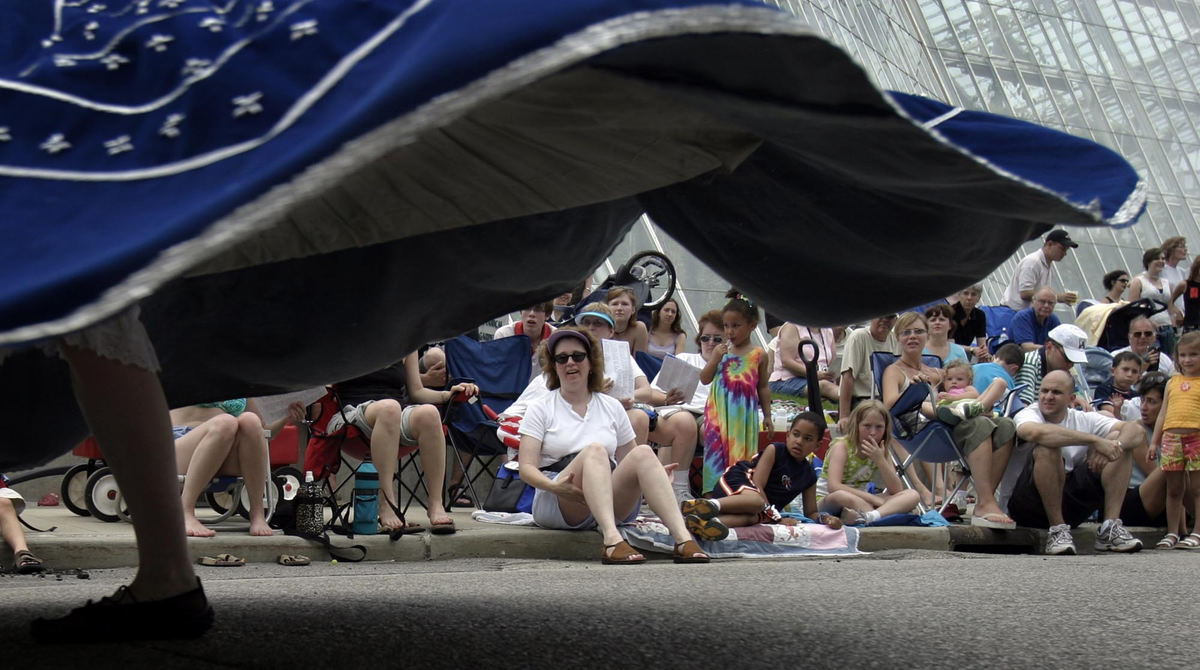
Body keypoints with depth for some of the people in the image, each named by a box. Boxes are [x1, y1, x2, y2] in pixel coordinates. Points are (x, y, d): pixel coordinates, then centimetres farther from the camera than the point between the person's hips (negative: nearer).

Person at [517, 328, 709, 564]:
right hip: (557, 505, -3)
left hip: (612, 504, 3)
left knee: (643, 454, -24)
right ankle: (611, 540, -53)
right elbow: (527, 469, 0)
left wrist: (656, 475, -6)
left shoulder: (612, 407, 20)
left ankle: (683, 538, -42)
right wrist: (555, 486, -22)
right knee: (595, 450, -30)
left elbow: (630, 461, 17)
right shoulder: (541, 409, 10)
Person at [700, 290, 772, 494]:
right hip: (720, 409, 1)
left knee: (742, 451, 3)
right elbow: (704, 379, 4)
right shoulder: (721, 350, 6)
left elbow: (763, 387, 10)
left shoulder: (759, 355, 3)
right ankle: (714, 489, 0)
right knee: (717, 448, -3)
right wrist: (715, 359, -10)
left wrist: (767, 415, 10)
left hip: (744, 412, -1)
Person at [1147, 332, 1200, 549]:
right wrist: (1154, 441, 14)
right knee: (1174, 488, 6)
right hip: (1171, 436, 4)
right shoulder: (1172, 382, 17)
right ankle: (1172, 533, 11)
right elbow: (1163, 414, 19)